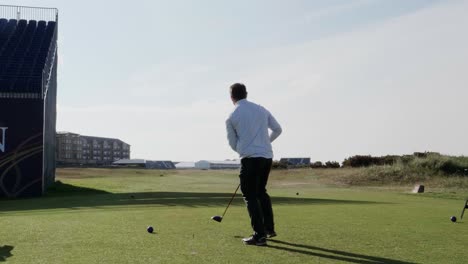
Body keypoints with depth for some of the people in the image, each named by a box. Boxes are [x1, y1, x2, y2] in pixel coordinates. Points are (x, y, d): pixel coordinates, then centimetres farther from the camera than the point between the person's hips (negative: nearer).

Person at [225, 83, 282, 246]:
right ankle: (269, 228, 25)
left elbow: (233, 144, 8)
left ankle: (260, 235, -5)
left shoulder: (232, 117, -1)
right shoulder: (261, 109, 10)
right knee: (261, 191, 22)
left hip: (250, 158, -5)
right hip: (267, 156, 5)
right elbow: (277, 129, 17)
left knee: (250, 196, 2)